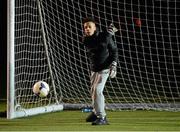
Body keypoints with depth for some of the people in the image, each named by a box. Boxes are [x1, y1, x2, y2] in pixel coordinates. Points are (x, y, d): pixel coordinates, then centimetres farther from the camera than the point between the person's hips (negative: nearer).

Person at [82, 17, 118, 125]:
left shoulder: (104, 36, -12)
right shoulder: (86, 40, -5)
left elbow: (114, 50, -4)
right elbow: (97, 45, -19)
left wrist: (114, 64, -15)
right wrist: (108, 34, -23)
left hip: (105, 68, -5)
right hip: (94, 68, 5)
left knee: (97, 90, -18)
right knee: (93, 91, 18)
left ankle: (102, 117, -18)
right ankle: (96, 112, 42)